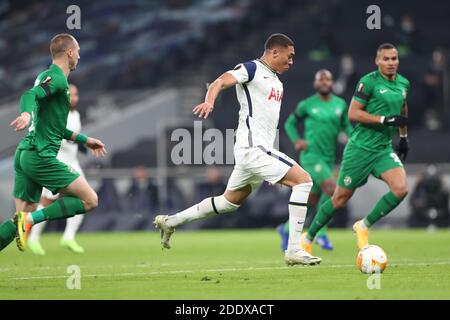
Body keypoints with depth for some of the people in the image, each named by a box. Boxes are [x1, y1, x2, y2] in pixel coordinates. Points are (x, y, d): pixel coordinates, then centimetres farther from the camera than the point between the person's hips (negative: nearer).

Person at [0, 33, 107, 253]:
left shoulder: (46, 76, 23)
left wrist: (85, 140, 36)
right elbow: (30, 96, -26)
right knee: (90, 200, -4)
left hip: (24, 153, 10)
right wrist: (26, 114, -48)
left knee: (21, 220, 8)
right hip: (41, 156, -10)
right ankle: (31, 219, -15)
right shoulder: (57, 78, -7)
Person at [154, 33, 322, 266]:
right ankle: (294, 250, -18)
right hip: (253, 149, -10)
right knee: (303, 180, -17)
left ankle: (169, 222, 31)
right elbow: (221, 82, -23)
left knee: (229, 202, 20)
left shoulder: (276, 80, 19)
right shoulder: (252, 69, -8)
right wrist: (209, 101, -44)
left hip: (259, 150, 10)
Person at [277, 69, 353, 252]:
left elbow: (346, 126, 19)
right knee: (331, 189, -24)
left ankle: (287, 229, 31)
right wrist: (296, 140, -7)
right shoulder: (307, 105, -1)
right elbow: (290, 123, 10)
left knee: (312, 201, 11)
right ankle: (321, 233, -13)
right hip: (311, 155, -6)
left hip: (329, 158, 6)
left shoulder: (340, 105, 9)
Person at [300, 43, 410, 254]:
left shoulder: (403, 84, 8)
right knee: (341, 198, 1)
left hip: (384, 149, 5)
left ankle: (364, 226, 0)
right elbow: (353, 113, -17)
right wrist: (385, 120, -21)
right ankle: (308, 238, 20)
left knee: (401, 188, -19)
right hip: (361, 148, -5)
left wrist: (404, 136, 29)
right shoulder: (369, 82, -12)